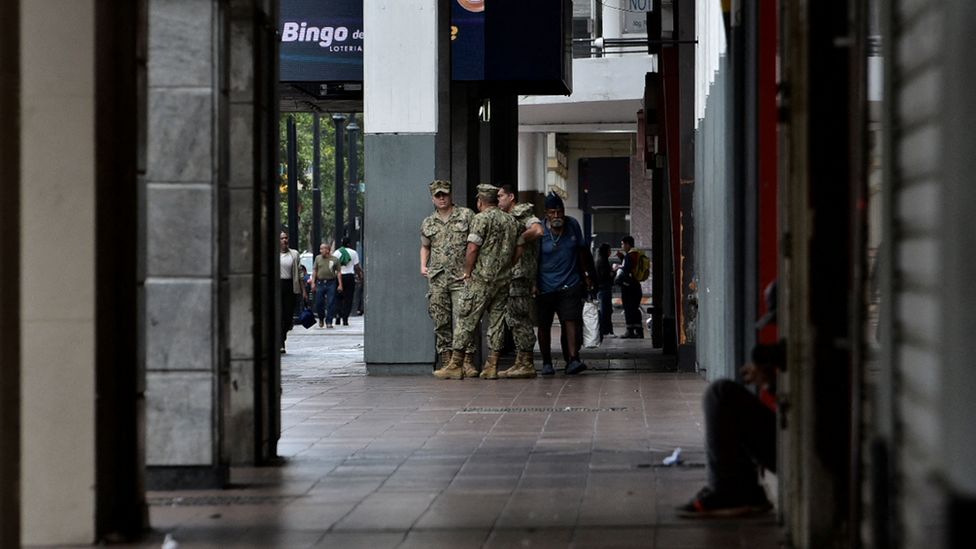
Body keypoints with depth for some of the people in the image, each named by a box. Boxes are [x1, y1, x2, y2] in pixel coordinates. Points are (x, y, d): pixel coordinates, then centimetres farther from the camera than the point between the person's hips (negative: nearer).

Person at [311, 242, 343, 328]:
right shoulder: (318, 258, 9)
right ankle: (321, 319, 25)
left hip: (331, 283, -2)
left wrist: (340, 284, -2)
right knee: (319, 303, 3)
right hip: (320, 282, 2)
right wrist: (313, 282, 1)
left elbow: (338, 273, 4)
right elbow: (314, 271, 10)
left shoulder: (335, 260, 3)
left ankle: (329, 322, 3)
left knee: (331, 304, -3)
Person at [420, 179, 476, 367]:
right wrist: (423, 266, 10)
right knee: (441, 323, 4)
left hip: (461, 277, -4)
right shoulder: (428, 223, 15)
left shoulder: (466, 215, 3)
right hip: (436, 279, 4)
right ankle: (446, 361, 10)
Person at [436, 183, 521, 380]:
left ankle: (456, 365, -3)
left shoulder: (481, 218, -9)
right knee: (496, 321, 8)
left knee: (466, 319, -3)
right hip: (503, 280, 7)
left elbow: (472, 248, -16)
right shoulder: (511, 221, 13)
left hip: (481, 278, -7)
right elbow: (518, 250, 14)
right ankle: (492, 366, 6)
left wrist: (467, 272, -6)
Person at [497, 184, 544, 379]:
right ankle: (520, 362, 13)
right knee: (513, 318, 10)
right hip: (509, 274, 10)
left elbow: (538, 231, -23)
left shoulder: (523, 214, -6)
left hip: (521, 273, -10)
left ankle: (527, 364, -8)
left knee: (520, 318, -9)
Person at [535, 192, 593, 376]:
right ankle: (546, 362, 19)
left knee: (571, 320, -13)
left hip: (570, 284, 1)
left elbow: (581, 251, 15)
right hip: (545, 286, -1)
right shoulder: (539, 231, -8)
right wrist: (533, 284, -10)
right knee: (544, 325, 6)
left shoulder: (573, 225, 2)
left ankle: (573, 359, -18)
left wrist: (585, 275, 19)